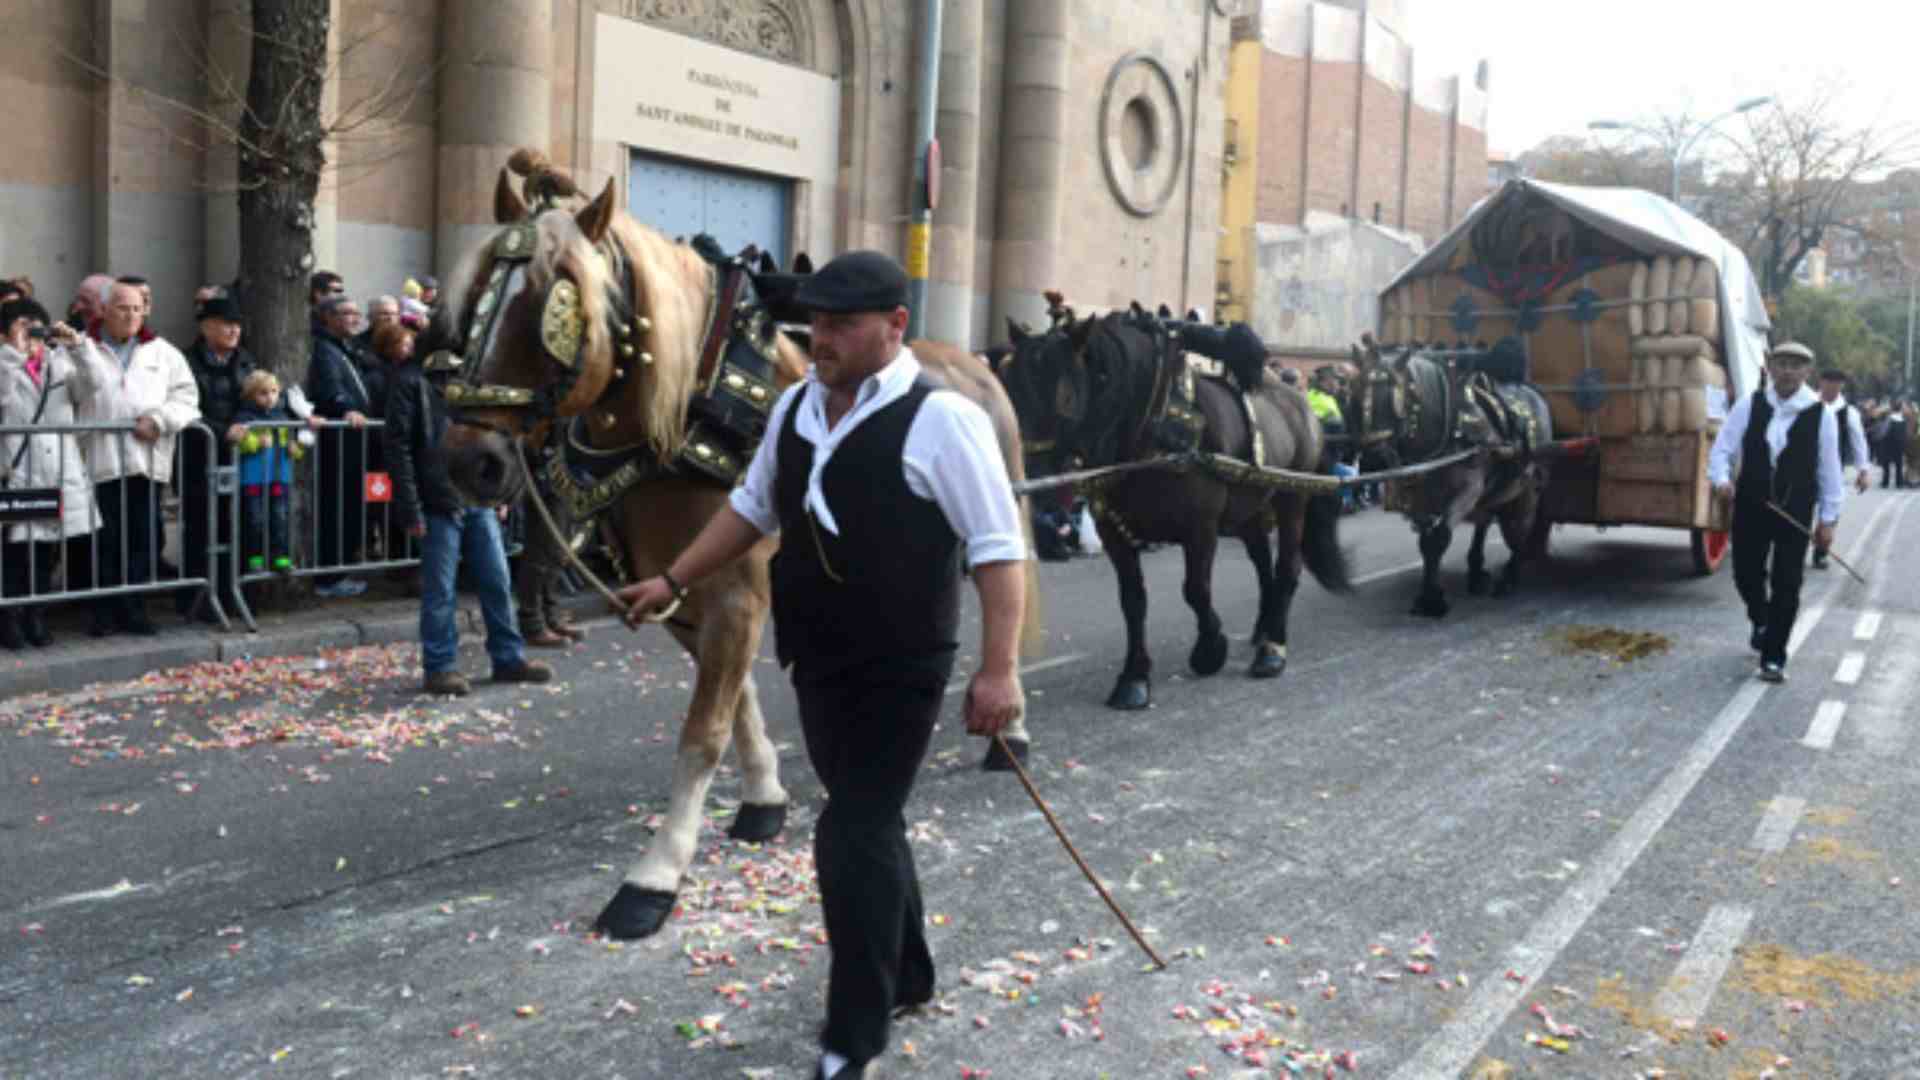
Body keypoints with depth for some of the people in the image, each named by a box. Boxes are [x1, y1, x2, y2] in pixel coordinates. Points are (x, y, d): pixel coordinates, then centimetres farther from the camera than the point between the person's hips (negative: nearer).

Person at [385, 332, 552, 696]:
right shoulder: (412, 380, -6)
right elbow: (398, 447, -10)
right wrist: (411, 509, -14)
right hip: (439, 504, -6)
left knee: (497, 581, 10)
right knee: (440, 589, 1)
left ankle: (508, 657, 20)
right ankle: (439, 667, 12)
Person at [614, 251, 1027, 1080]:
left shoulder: (940, 418, -16)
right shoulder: (797, 406, 5)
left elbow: (997, 545, -17)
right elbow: (753, 506, 18)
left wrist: (998, 669, -22)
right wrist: (673, 581, 16)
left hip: (899, 670, -7)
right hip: (817, 661, 7)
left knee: (853, 839, -7)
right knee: (869, 825, 20)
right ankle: (907, 975, 40)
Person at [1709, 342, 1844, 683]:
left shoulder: (1821, 415, -7)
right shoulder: (1749, 405, -4)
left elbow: (1829, 469, -1)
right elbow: (1722, 449, 0)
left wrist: (1828, 518, 1)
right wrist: (1721, 479, -20)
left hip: (1795, 512, -1)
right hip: (1750, 506, 2)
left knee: (1786, 584, -1)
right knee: (1746, 574, 10)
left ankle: (1774, 657, 9)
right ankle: (1761, 622, 43)